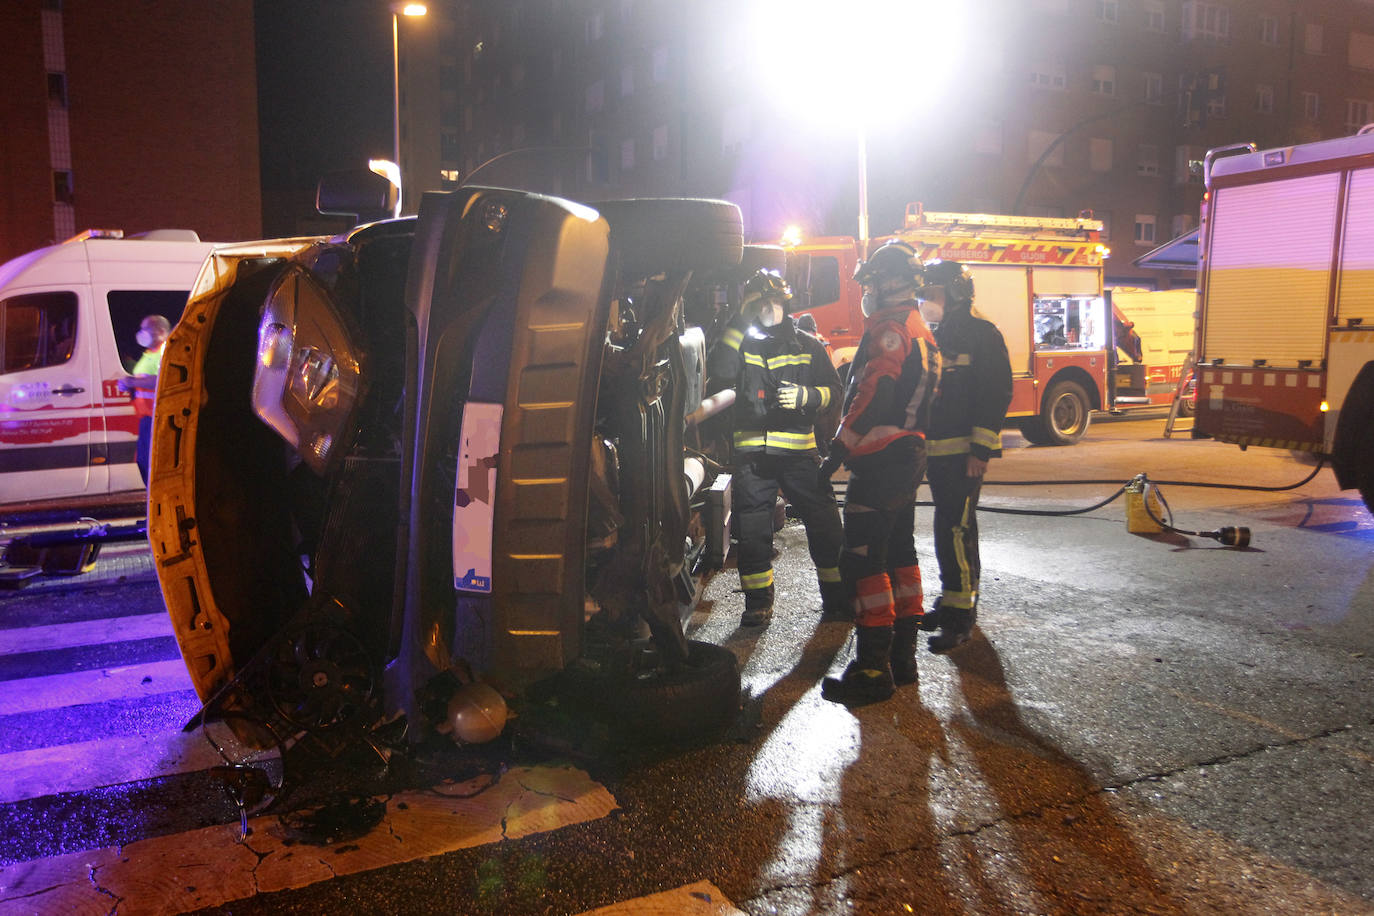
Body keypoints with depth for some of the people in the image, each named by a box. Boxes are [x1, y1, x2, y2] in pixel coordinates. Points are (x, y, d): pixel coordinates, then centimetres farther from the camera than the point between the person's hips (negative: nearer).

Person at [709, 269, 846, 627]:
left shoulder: (808, 346, 11)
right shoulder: (743, 344, 11)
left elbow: (833, 389, 10)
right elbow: (720, 369, -9)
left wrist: (806, 395, -10)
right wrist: (740, 325, -10)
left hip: (799, 449, -1)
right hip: (752, 452, 1)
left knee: (823, 520, -2)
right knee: (752, 528, 4)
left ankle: (836, 593, 12)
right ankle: (758, 601, 15)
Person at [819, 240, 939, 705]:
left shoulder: (890, 329, -14)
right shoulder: (921, 329, 19)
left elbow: (873, 394, -23)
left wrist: (838, 449, -21)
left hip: (881, 459, -11)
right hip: (910, 454, 11)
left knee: (863, 560, -9)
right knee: (900, 553, 15)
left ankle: (873, 669, -8)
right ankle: (903, 654, 23)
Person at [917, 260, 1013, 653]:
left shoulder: (981, 333, -9)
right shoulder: (938, 336, 17)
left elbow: (997, 393, -15)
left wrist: (981, 448, -20)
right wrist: (922, 447, 17)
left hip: (965, 453, -9)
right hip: (938, 450, 9)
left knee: (955, 531, -10)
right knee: (951, 528, 15)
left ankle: (960, 616, -4)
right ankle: (953, 602, 25)